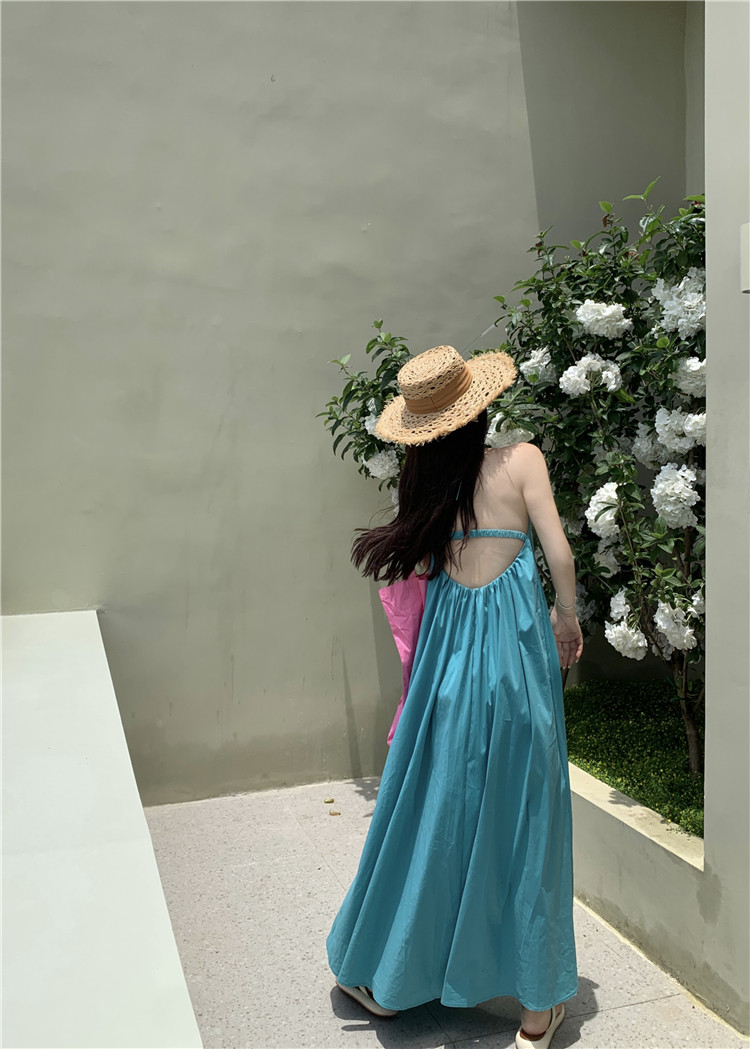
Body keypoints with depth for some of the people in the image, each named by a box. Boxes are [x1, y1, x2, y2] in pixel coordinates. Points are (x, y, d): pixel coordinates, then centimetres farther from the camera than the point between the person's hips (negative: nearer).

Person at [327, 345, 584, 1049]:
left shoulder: (427, 480, 0)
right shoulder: (520, 461, -9)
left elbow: (421, 562, 5)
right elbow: (559, 554, -7)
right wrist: (567, 617, 7)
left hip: (449, 648, 3)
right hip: (516, 646, -3)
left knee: (435, 808, 15)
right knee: (521, 815, 8)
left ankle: (388, 976, 33)